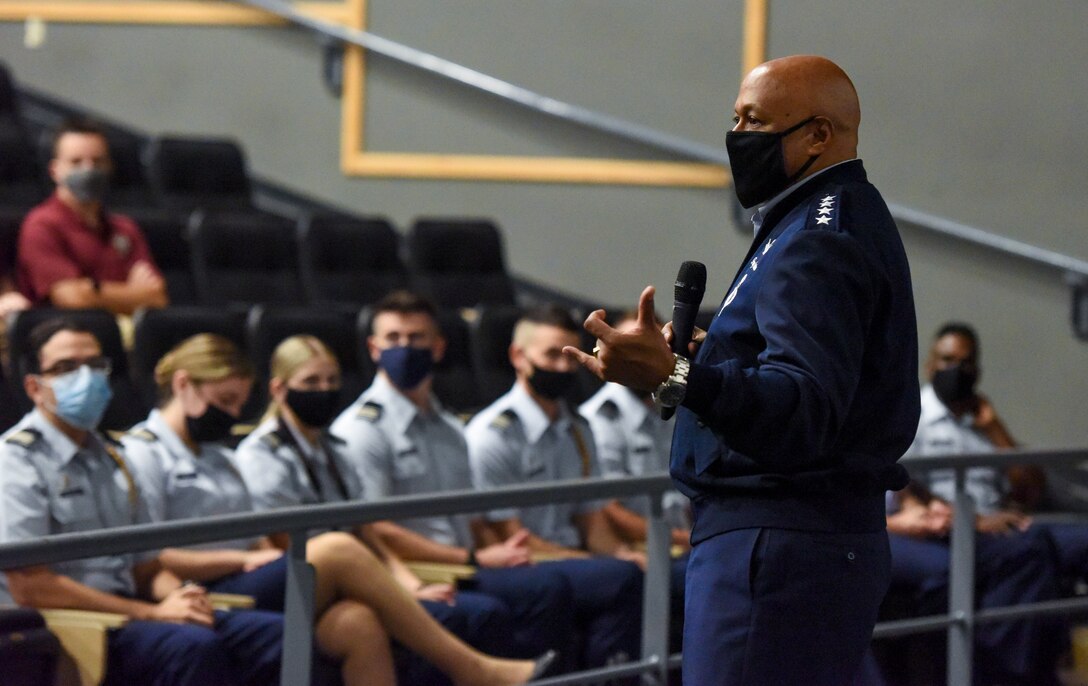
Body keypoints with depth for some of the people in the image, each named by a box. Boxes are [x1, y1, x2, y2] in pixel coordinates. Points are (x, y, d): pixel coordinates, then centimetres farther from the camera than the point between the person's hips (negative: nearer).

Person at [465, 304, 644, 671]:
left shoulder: (577, 431, 20)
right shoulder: (492, 434, -5)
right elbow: (507, 537, -9)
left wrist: (622, 554, -4)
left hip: (573, 558, 7)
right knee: (622, 579, -31)